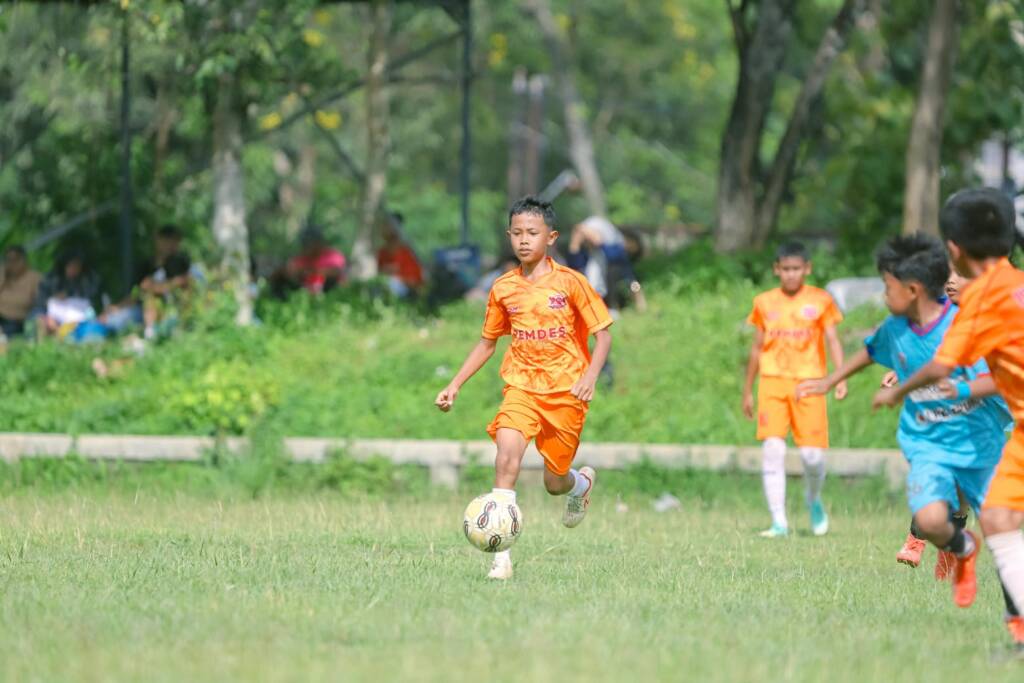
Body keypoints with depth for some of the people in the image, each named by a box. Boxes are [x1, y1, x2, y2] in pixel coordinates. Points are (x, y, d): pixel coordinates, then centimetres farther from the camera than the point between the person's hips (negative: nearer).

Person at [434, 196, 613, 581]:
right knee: (506, 453, -25)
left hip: (566, 391, -2)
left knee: (554, 483, 5)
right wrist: (455, 386, 11)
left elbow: (602, 334, -3)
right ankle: (502, 556, -26)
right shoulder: (503, 289, 3)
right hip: (522, 386, 2)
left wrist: (590, 377, -19)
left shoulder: (569, 282, -7)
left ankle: (582, 482, 47)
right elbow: (487, 343, 16)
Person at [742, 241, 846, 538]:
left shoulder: (820, 301, 5)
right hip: (773, 382, 1)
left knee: (812, 454, -6)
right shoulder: (764, 302, 10)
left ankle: (814, 500, 27)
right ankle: (779, 522, -11)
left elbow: (832, 340, 3)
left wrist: (841, 376, -12)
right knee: (772, 449, -13)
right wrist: (748, 390, 18)